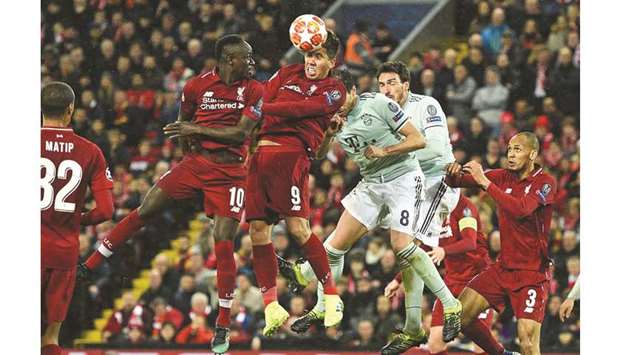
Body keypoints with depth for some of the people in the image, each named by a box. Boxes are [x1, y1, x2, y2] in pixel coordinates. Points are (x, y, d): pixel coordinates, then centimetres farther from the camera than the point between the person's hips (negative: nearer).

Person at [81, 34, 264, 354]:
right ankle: (87, 267, 9)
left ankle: (223, 326, 3)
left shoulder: (253, 91, -3)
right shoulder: (197, 86, 0)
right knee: (144, 211, -2)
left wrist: (198, 130, -15)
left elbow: (241, 133, -12)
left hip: (230, 172, -2)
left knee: (223, 243, -7)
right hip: (195, 163, 2)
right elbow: (183, 121, 18)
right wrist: (188, 147, 5)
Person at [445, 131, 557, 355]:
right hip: (503, 267, 6)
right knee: (460, 315, 0)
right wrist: (453, 174, -19)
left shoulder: (545, 182, -12)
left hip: (533, 273, -6)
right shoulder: (503, 177, 6)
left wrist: (485, 182, -28)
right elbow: (456, 182, 5)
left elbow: (521, 209, -28)